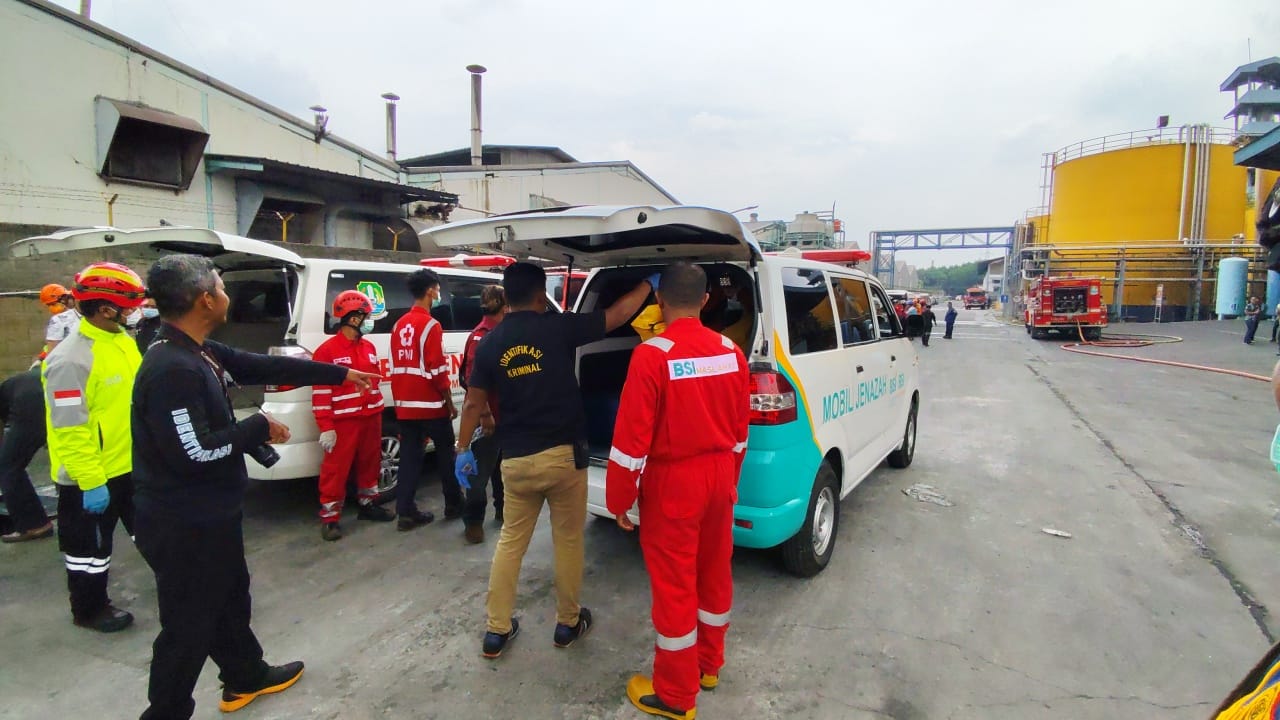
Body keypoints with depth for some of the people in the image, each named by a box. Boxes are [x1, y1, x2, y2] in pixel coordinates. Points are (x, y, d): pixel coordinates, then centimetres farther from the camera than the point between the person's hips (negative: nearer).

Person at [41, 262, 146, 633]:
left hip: (129, 463, 8)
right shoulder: (71, 358, -24)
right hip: (91, 475, -8)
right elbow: (70, 429, -25)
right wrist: (90, 481, -24)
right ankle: (90, 609, 30)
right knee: (90, 546, 12)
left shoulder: (122, 340, 3)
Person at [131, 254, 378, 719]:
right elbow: (195, 452, -29)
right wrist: (259, 428, -14)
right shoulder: (172, 369, -27)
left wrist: (340, 374, 17)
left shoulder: (200, 353, 3)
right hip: (184, 527, -10)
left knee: (230, 598, 26)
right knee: (189, 625, 6)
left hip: (209, 515, 10)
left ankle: (246, 678, 46)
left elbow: (267, 367, 11)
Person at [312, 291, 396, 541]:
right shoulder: (327, 350, -11)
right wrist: (325, 428, -16)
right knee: (336, 469, -1)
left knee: (370, 463, 17)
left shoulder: (369, 347, 11)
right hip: (343, 421, -7)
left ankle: (367, 504, 33)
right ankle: (329, 517, 10)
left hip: (370, 418, 7)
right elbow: (320, 392, -13)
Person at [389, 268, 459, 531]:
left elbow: (395, 368, 13)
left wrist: (400, 398, 20)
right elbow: (438, 370, -17)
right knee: (446, 453, 9)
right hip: (431, 404, -7)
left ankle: (406, 512, 9)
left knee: (410, 456, 8)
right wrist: (450, 402, -8)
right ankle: (454, 505, 19)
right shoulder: (430, 325, -14)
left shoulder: (400, 325, 10)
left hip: (406, 405, 7)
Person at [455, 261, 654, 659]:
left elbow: (473, 403, 5)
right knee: (568, 539, 13)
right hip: (563, 455, -3)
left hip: (515, 460, 3)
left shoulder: (490, 342, 2)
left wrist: (463, 450, 16)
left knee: (510, 541, 16)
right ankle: (568, 622, 28)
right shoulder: (558, 327, -9)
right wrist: (648, 283, 15)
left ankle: (497, 630, 23)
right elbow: (617, 315, 0)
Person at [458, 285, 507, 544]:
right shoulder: (480, 336, -17)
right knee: (481, 469, -1)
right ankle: (473, 521, 9)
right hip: (488, 416, -9)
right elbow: (473, 380, -25)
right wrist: (484, 414, -27)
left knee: (503, 463, 20)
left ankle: (503, 508, 34)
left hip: (505, 414, 9)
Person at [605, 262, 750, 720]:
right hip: (720, 477, 6)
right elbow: (740, 429, 9)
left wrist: (618, 499, -5)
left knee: (674, 585, 7)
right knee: (714, 572, 21)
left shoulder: (652, 355, -19)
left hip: (673, 482, -6)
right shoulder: (732, 352, -1)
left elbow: (632, 437, -18)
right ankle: (709, 665, 41)